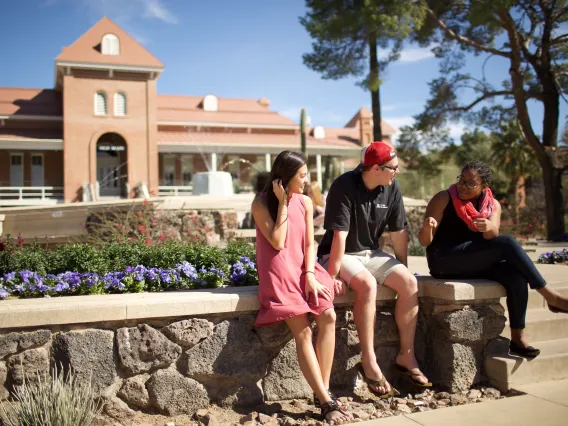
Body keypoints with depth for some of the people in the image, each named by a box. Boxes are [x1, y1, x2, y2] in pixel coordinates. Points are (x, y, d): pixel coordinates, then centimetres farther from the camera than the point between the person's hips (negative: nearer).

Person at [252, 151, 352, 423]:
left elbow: (310, 243, 5)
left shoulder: (305, 202, 7)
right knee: (303, 331, -18)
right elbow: (277, 242, -15)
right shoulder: (261, 205, -6)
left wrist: (310, 274, -10)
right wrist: (283, 202, -13)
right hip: (278, 273, -4)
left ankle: (323, 392, -12)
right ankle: (326, 402, -14)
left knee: (328, 316, -19)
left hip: (304, 268, 5)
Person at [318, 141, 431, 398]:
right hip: (339, 255, -6)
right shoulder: (344, 186, -20)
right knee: (367, 284, -34)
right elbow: (340, 235, -24)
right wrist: (333, 275, -24)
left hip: (371, 253, 6)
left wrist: (402, 271, 6)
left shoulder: (392, 188, -2)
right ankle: (368, 362, -25)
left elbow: (398, 233, 4)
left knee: (410, 283, -15)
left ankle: (406, 356, -4)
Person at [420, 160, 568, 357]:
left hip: (476, 265, 5)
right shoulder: (444, 199, -4)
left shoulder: (492, 205, 8)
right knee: (508, 244, -22)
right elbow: (425, 241, -8)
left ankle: (517, 338, -16)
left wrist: (488, 227, -35)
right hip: (444, 262, -5)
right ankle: (550, 296, -13)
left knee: (516, 275, -25)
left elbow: (493, 236, -11)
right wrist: (427, 228, -31)